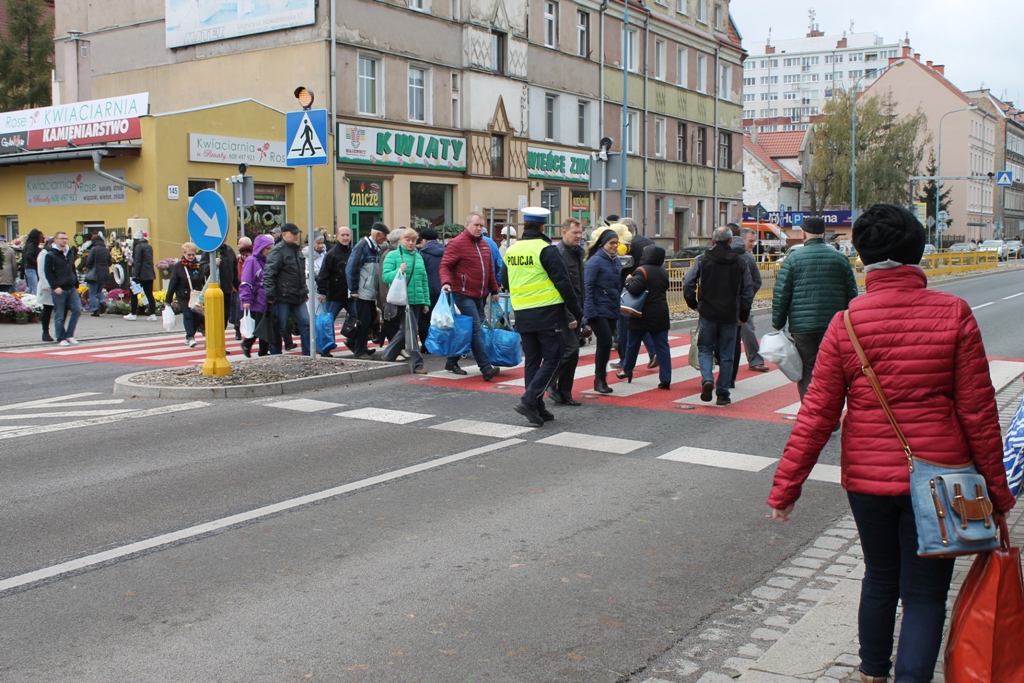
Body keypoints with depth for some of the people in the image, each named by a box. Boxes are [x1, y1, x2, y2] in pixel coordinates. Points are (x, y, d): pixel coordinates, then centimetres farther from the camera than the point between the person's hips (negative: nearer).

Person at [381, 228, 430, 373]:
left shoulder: (418, 257, 14)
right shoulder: (392, 255, -2)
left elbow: (424, 280, 17)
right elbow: (386, 277, -9)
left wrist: (426, 301, 14)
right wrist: (399, 271, -26)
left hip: (416, 300, 6)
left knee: (405, 330, 14)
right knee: (411, 330, -9)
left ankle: (388, 355, 30)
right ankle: (416, 364, -5)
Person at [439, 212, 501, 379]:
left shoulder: (484, 245, 15)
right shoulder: (457, 243, -9)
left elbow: (489, 270, 22)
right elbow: (445, 265, -13)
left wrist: (494, 290, 22)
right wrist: (446, 282, -30)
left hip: (480, 296, 8)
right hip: (464, 295, -8)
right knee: (476, 330, -14)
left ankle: (452, 362, 26)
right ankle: (486, 368, -18)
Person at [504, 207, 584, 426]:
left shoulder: (511, 251, 7)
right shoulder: (546, 250, -11)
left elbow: (506, 284, 18)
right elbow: (563, 283, -12)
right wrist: (578, 313, -6)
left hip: (522, 315, 6)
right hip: (547, 314, -6)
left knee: (532, 361, 12)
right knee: (552, 359, 1)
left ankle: (537, 409, 13)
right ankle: (529, 401, -12)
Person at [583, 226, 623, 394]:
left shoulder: (616, 260, 12)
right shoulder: (595, 260, -10)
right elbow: (588, 286, -13)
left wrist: (619, 307, 12)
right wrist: (590, 311, -18)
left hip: (612, 310, 7)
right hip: (598, 310, -7)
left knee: (605, 344, 10)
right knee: (605, 342, -12)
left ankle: (600, 380, 17)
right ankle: (600, 379, 0)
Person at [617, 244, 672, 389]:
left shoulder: (642, 271, -15)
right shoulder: (663, 272, 8)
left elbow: (634, 289, -25)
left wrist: (629, 280, -8)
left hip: (643, 315, -5)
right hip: (661, 315, 5)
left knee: (632, 344, 14)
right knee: (662, 346, 1)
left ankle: (627, 371, 30)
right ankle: (665, 379, -4)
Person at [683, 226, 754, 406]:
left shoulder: (702, 260, -2)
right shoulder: (740, 263, 3)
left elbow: (688, 283, -8)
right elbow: (748, 290, 4)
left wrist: (693, 303, 6)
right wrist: (743, 315, 11)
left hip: (708, 313, -1)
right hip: (730, 315, 1)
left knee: (705, 348, 13)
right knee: (726, 355, 8)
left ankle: (707, 379, -13)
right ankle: (723, 394, 8)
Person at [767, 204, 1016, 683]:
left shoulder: (846, 322, -8)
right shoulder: (953, 313, -9)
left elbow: (817, 414, -8)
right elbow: (978, 410, -6)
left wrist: (785, 487, 0)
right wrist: (996, 487, 4)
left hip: (868, 477, 2)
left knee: (880, 579, 22)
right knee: (925, 593, 8)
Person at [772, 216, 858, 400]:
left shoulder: (793, 259, -2)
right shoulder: (840, 258, 6)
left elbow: (780, 294, -4)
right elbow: (852, 294, 8)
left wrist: (778, 323, 4)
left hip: (802, 327, -2)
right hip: (834, 328, 2)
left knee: (807, 373, 3)